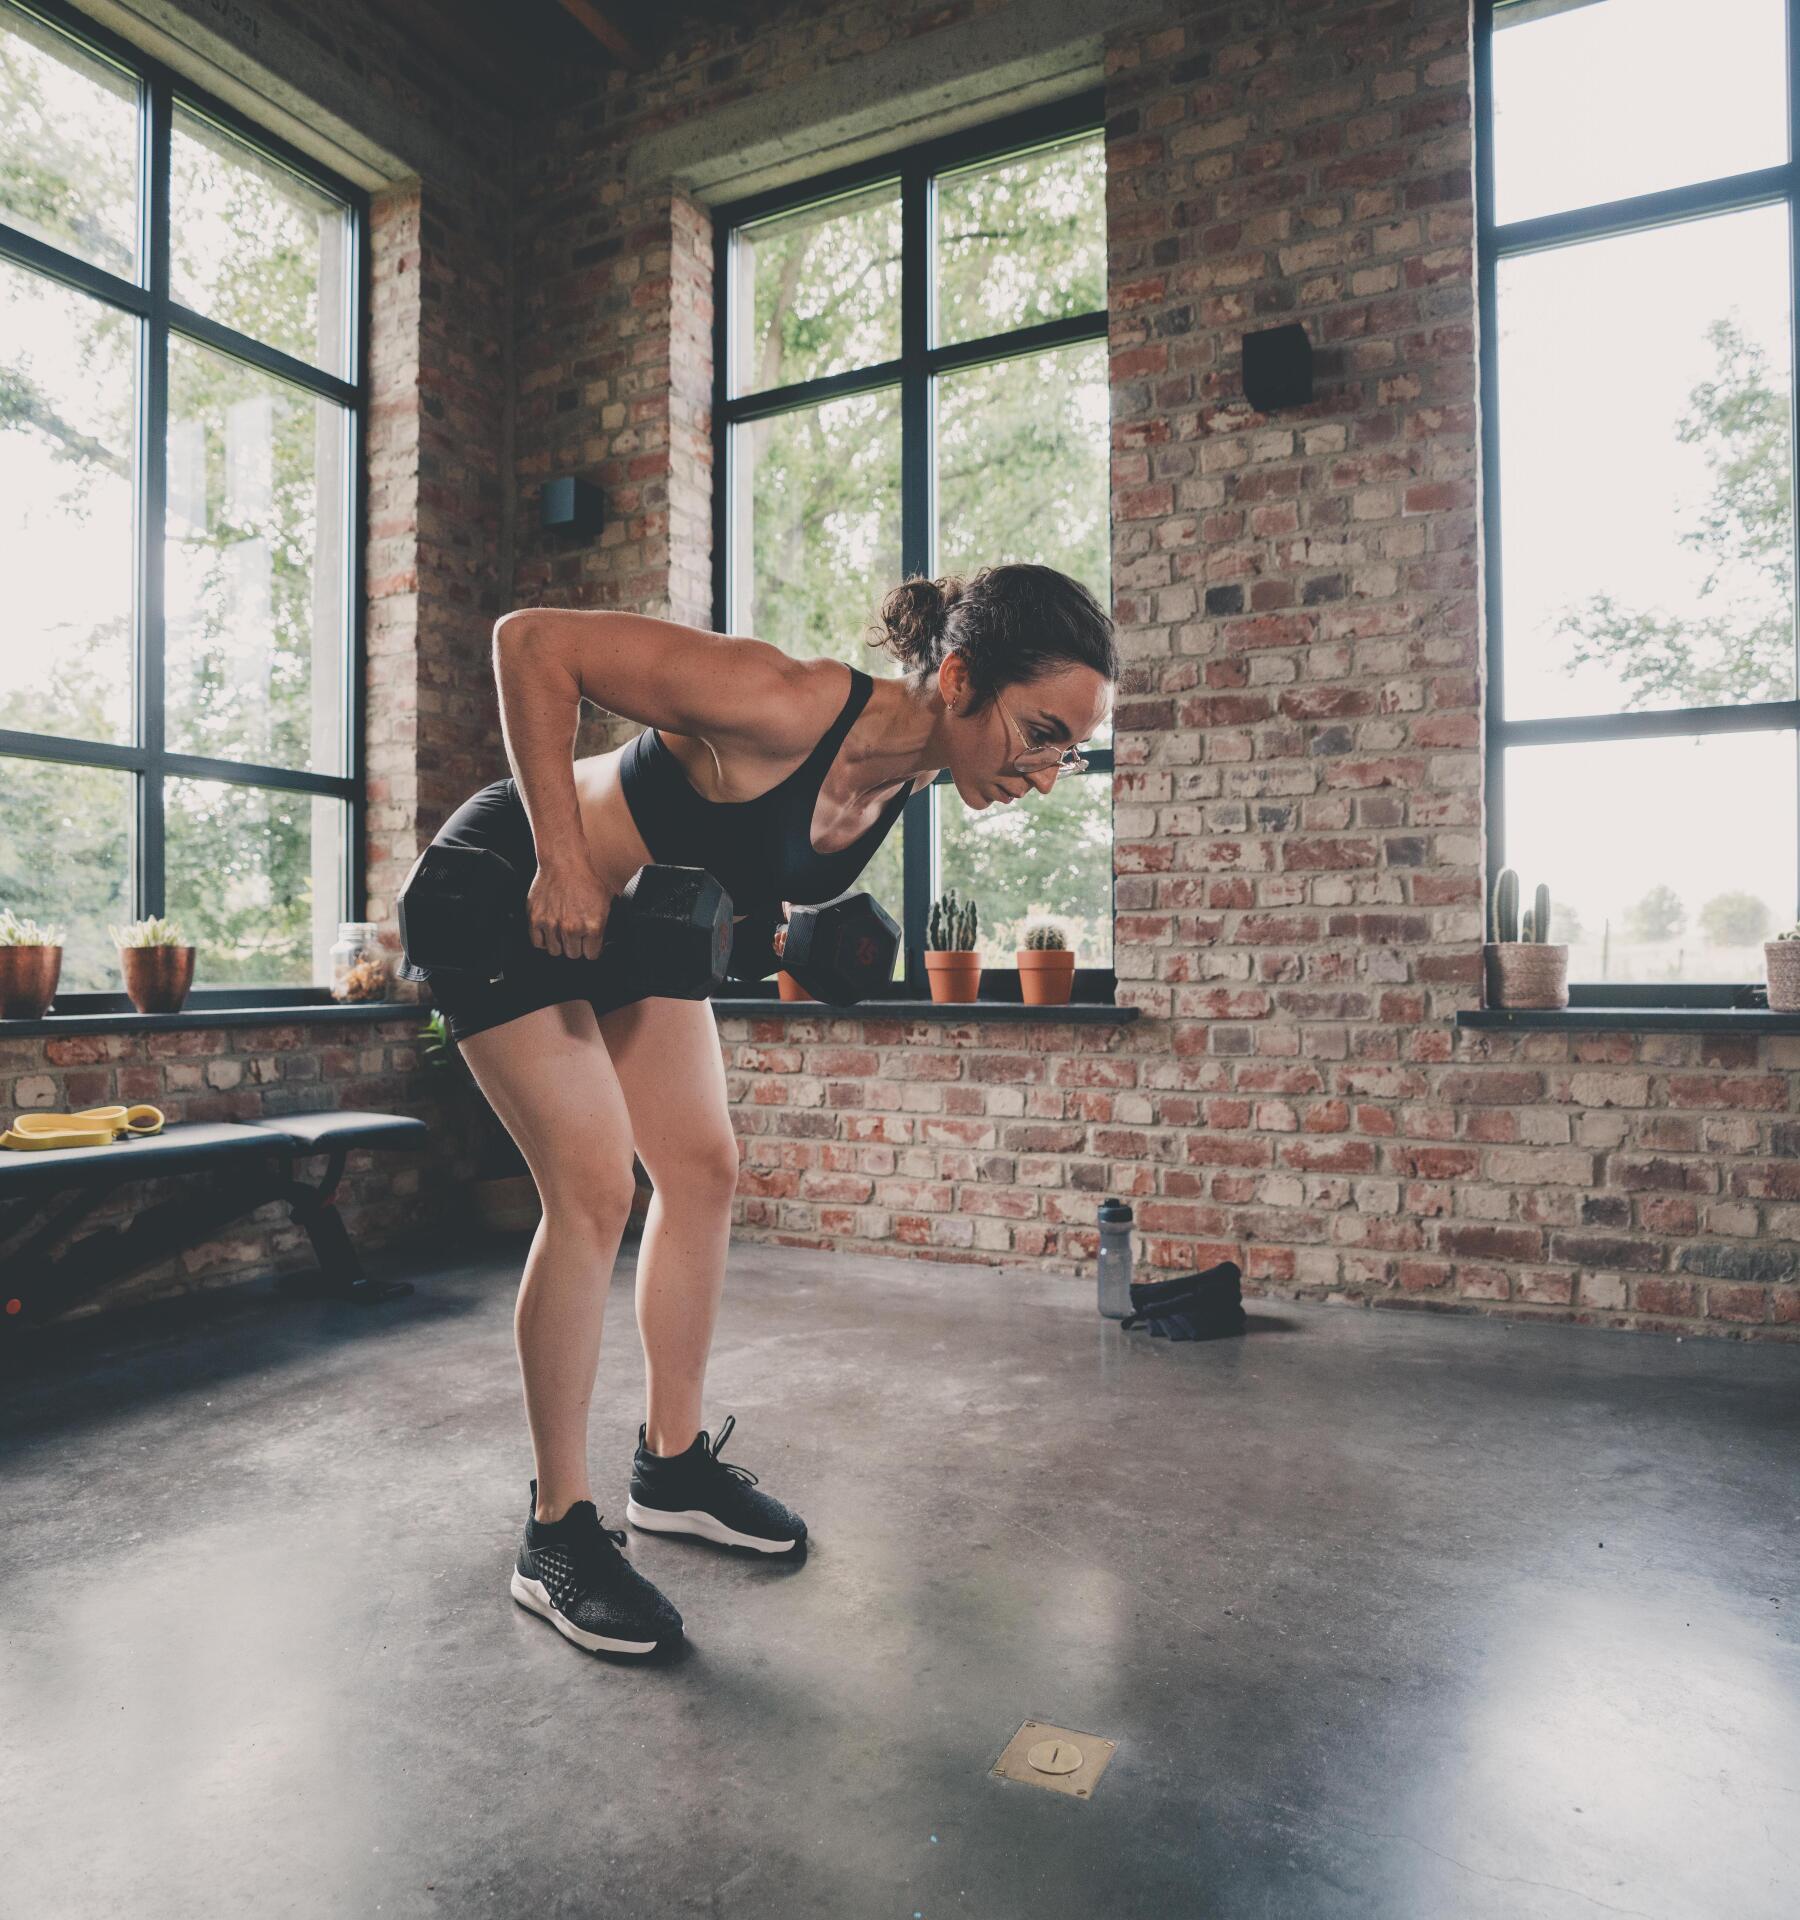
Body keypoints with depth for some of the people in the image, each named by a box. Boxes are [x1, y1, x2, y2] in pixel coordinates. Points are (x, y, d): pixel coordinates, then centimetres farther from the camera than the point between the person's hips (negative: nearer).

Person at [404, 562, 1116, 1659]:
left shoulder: (906, 775, -11)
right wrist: (562, 861, -32)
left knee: (705, 1169, 5)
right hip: (512, 891, -8)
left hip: (638, 919, 8)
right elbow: (533, 641, -30)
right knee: (594, 1188, -14)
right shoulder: (785, 706, -36)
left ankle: (673, 1465, 21)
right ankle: (559, 1535, 2)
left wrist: (766, 923, -5)